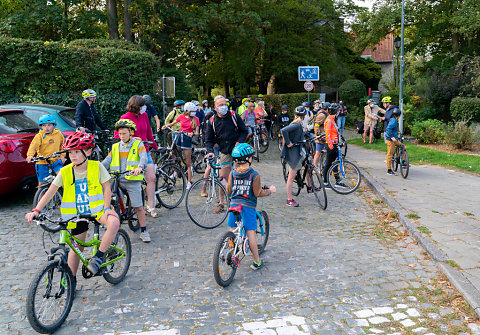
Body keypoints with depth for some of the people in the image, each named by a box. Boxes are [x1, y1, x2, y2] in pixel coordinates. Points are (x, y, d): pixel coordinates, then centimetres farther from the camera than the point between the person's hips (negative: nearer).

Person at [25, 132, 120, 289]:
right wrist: (36, 210, -15)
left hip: (97, 209, -1)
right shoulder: (65, 172, -5)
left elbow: (106, 188, -5)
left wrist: (106, 208, -16)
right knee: (77, 246, 8)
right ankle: (72, 279, 28)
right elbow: (50, 192, -5)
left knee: (114, 223, -31)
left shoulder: (97, 167, -9)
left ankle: (98, 257, -17)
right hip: (77, 213, 2)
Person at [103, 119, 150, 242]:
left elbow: (144, 158, -12)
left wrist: (139, 167, -33)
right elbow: (107, 161, 8)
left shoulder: (138, 144, 4)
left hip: (133, 180, -3)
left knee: (139, 207, -2)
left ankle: (143, 232, 8)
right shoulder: (115, 147, 15)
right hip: (117, 180, 3)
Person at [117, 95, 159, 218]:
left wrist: (155, 146, 27)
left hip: (145, 151, 5)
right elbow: (117, 135, -14)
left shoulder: (144, 115, 9)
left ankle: (151, 207, 4)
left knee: (152, 178, -2)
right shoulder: (125, 118, -8)